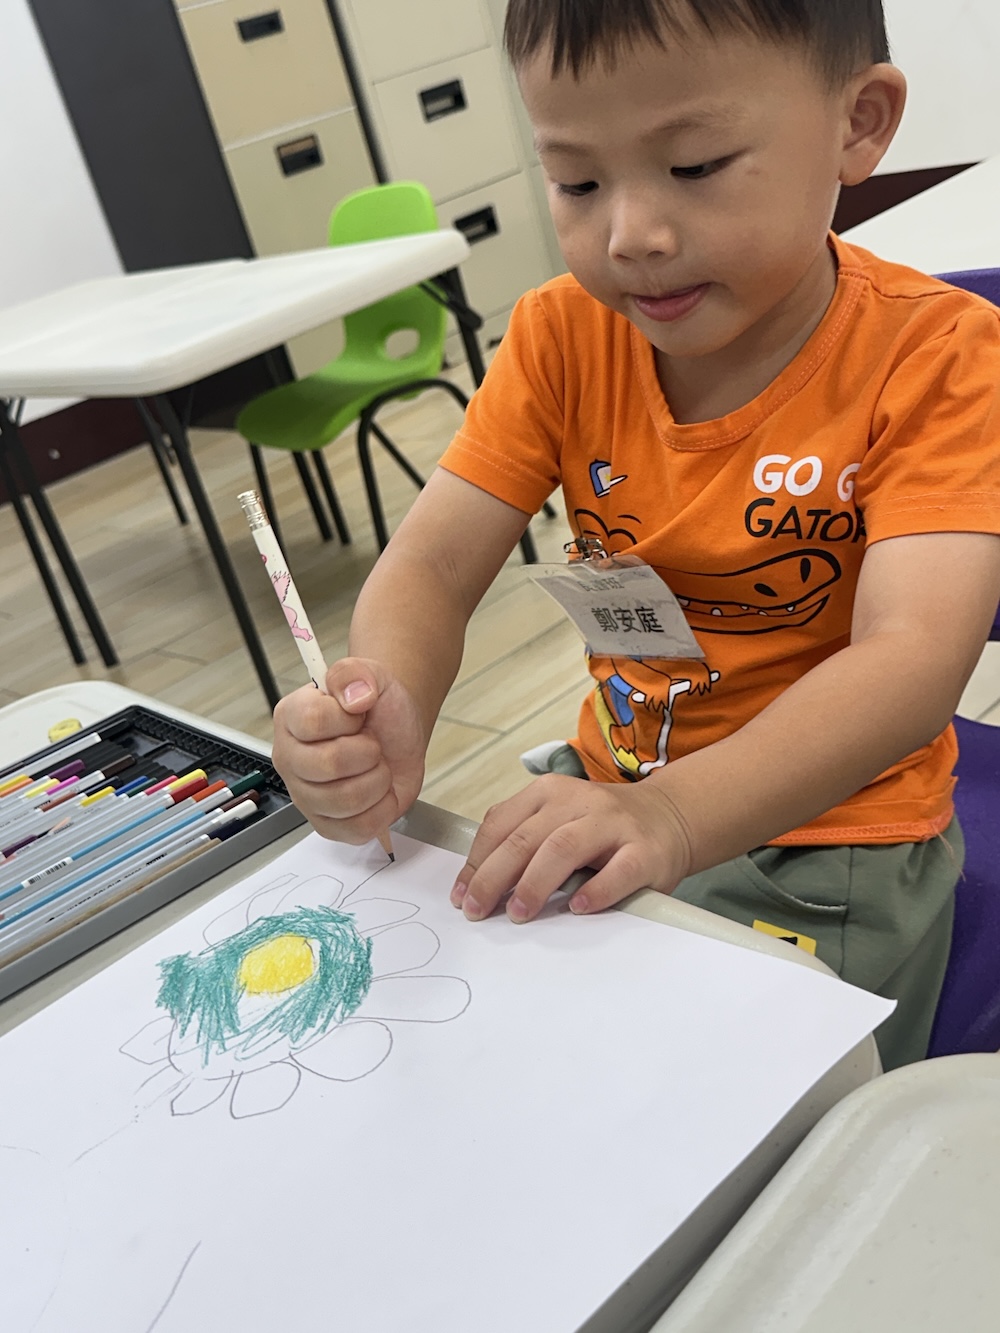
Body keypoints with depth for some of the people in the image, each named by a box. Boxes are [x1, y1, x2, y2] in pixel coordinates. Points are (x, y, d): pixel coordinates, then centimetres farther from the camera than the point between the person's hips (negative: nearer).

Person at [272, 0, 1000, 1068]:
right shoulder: (562, 336, -5)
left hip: (829, 828, -3)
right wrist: (386, 724, -35)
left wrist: (673, 813, -45)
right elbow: (431, 567, -11)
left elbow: (914, 659, -29)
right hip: (608, 790, 4)